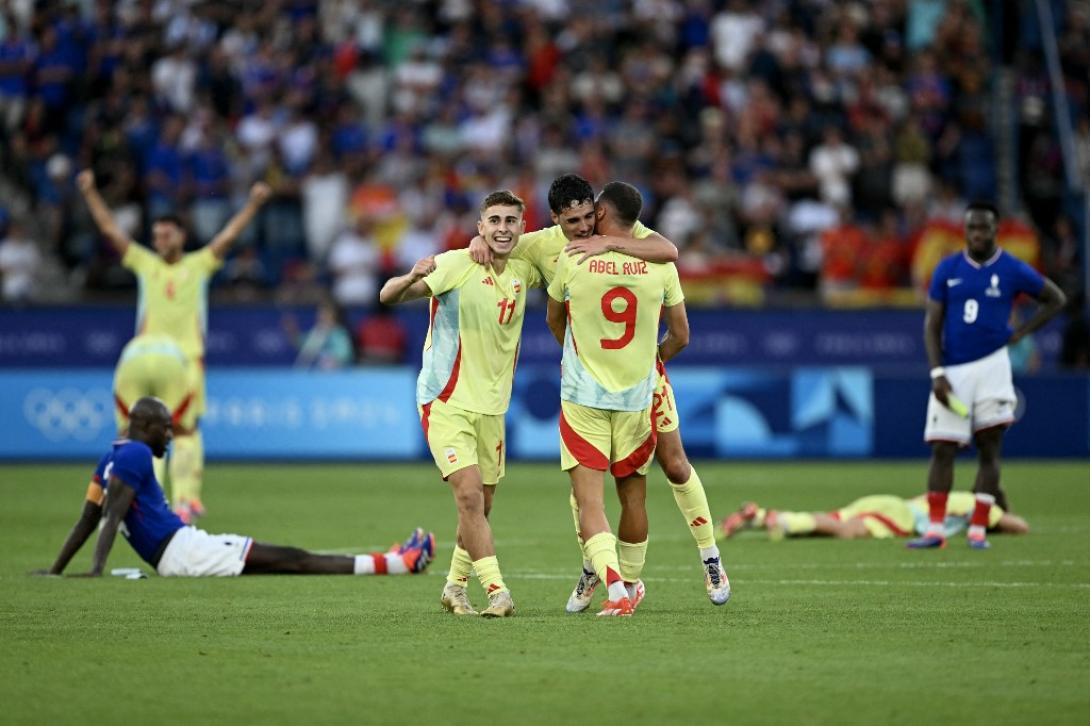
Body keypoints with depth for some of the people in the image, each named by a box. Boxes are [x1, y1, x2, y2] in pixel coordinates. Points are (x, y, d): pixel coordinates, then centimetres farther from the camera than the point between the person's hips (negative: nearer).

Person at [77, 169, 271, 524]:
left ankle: (187, 498, -6)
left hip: (188, 357, -1)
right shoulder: (144, 263, 12)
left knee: (186, 429, -5)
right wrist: (90, 194, 4)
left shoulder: (199, 265, 9)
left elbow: (229, 234, 2)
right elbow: (110, 230, 10)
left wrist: (253, 204, -8)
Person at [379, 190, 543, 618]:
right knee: (469, 494, -19)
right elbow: (388, 296, -23)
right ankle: (497, 591, -19)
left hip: (492, 405, 6)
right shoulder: (456, 265, -15)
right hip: (446, 401, -6)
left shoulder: (523, 270, 2)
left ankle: (455, 587, 29)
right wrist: (413, 278, -44)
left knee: (481, 504, 12)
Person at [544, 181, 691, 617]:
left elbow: (554, 321, 12)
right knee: (633, 497, 17)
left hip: (582, 398, -2)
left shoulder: (571, 261, -7)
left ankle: (615, 589, -22)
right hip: (636, 397, 2)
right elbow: (680, 337, 6)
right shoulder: (660, 265, -3)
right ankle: (631, 584, 32)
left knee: (588, 500, -6)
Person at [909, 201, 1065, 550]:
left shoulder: (1013, 270, 0)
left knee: (989, 448, -3)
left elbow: (1055, 299, 11)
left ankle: (978, 529, 0)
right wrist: (937, 373, -7)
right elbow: (932, 324, 4)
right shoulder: (947, 269, 4)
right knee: (942, 449, -2)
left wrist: (1019, 333, 0)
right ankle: (935, 529, 0)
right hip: (952, 370, 1)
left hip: (991, 365, -1)